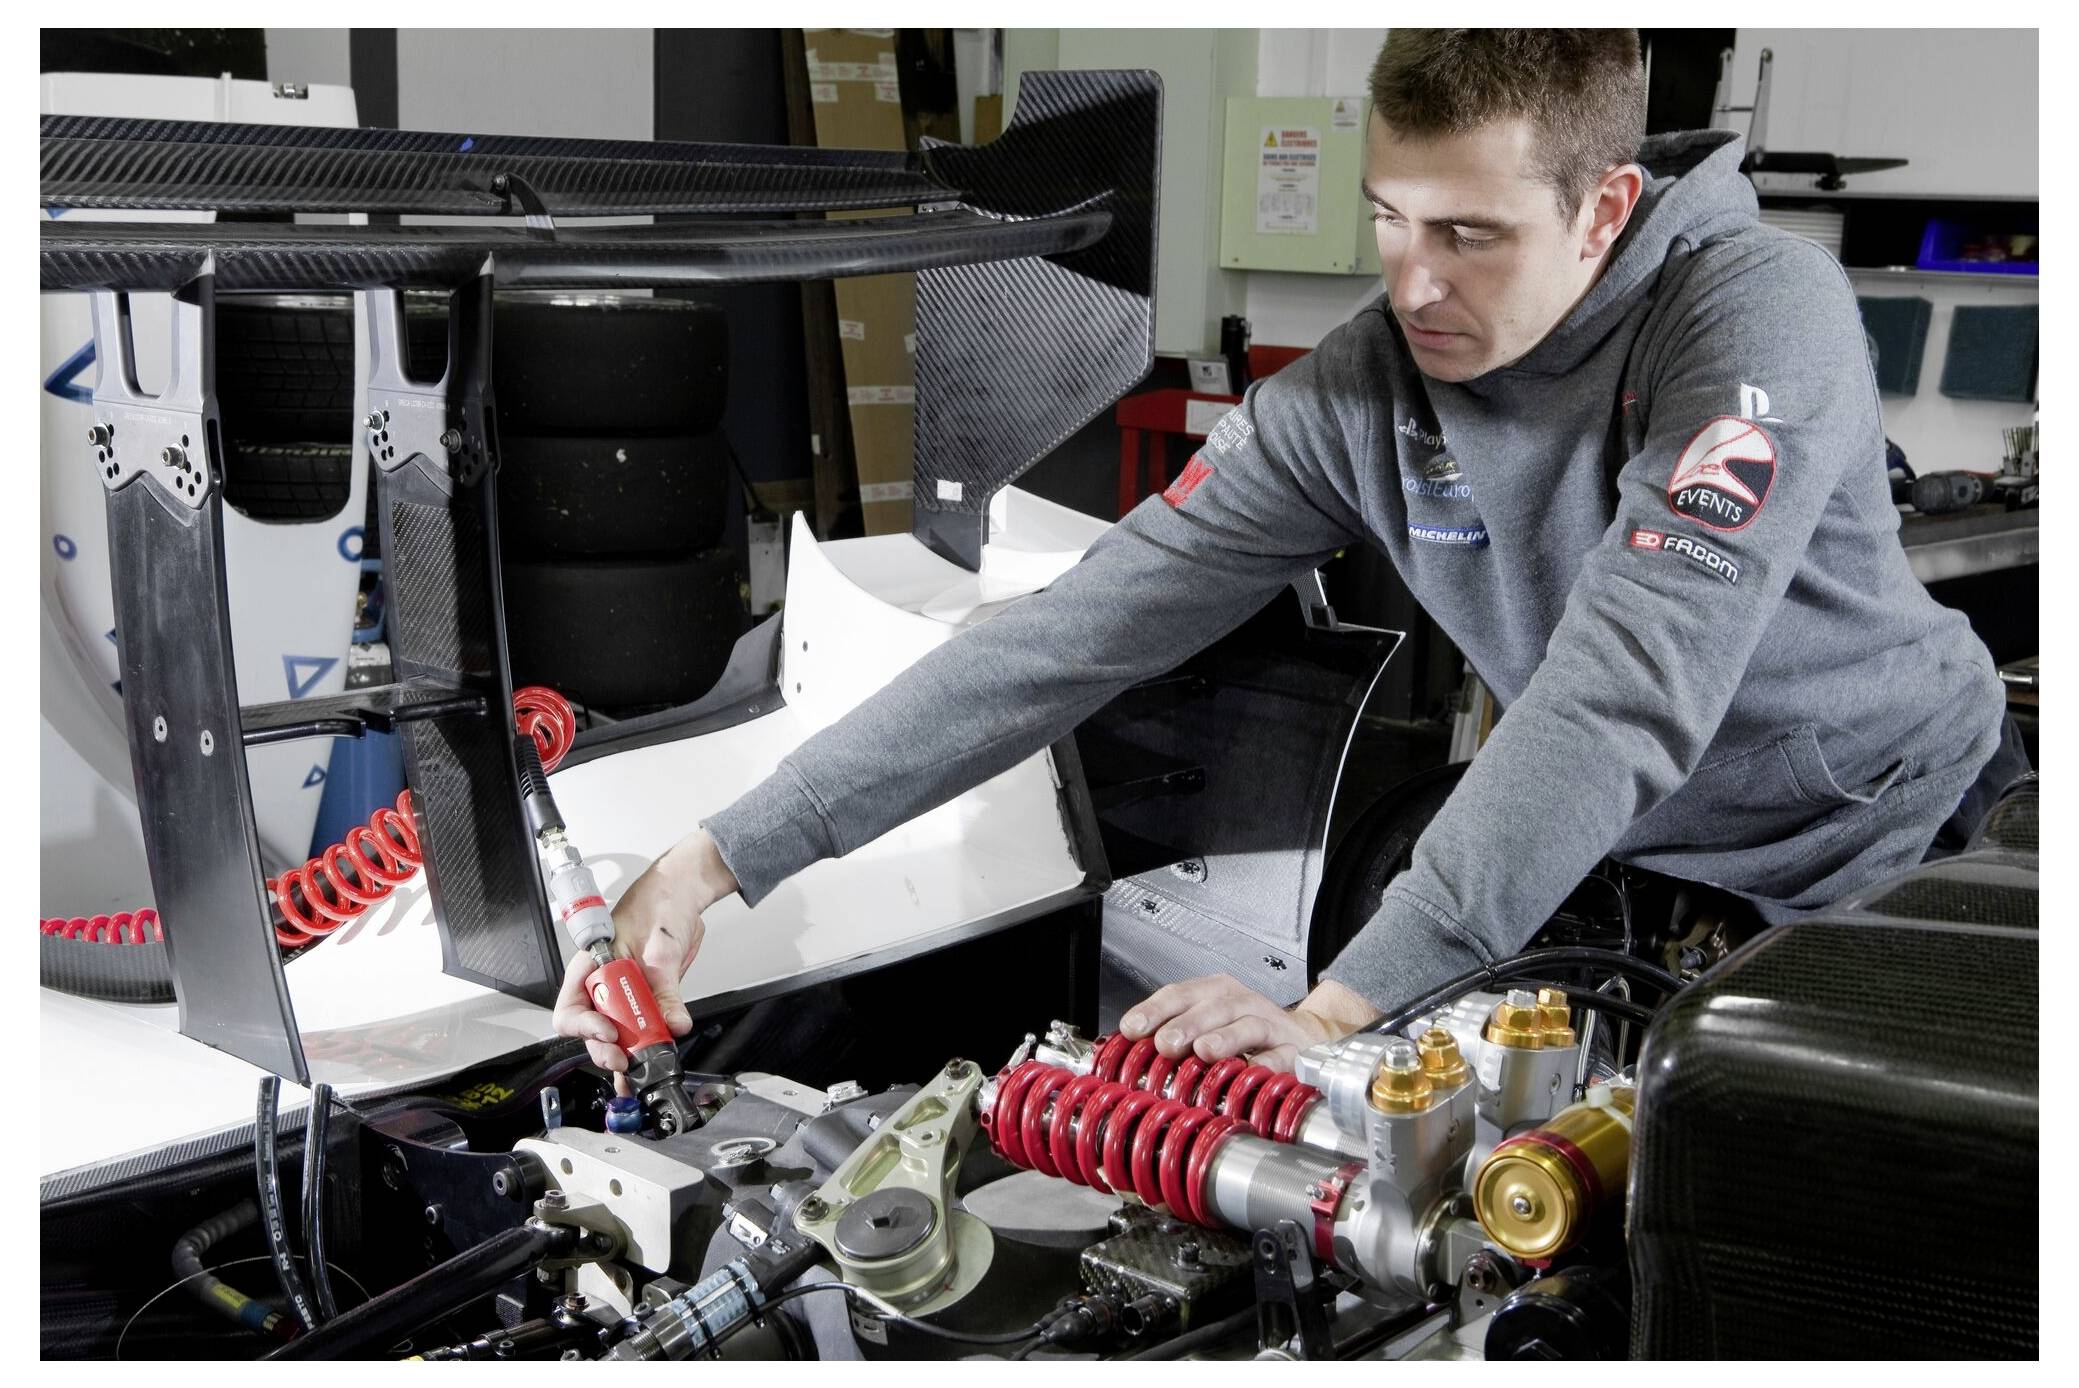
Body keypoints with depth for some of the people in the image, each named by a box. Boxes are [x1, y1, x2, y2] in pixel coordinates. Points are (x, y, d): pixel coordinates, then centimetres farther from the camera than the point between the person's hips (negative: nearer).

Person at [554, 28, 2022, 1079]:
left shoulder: (1762, 308, -30)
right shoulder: (1351, 397, -16)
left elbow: (1625, 686, -40)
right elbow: (1074, 631, -21)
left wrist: (1340, 1008, -47)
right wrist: (724, 855, -26)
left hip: (1906, 825, -3)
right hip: (1663, 869, 3)